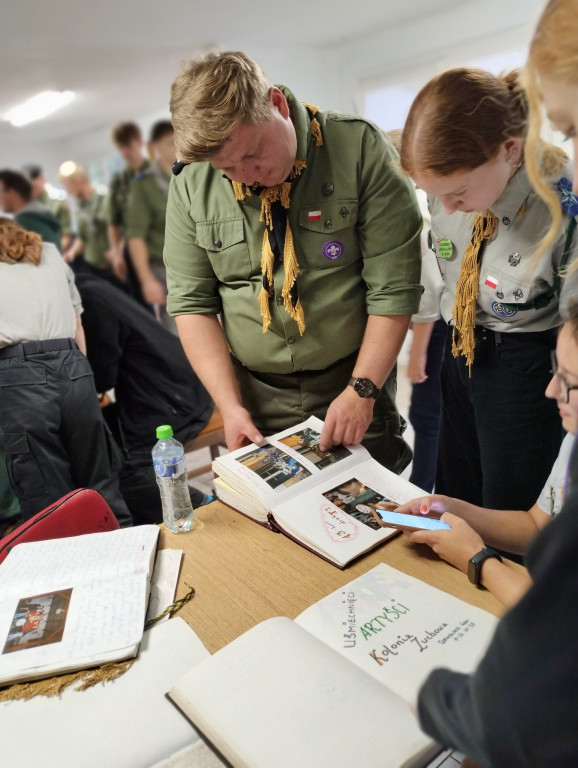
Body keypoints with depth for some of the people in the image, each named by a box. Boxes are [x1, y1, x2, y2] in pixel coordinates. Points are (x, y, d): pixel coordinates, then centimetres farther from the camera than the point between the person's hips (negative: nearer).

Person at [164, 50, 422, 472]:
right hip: (255, 394, 2)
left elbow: (393, 287, -13)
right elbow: (191, 302, -2)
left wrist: (362, 390, -17)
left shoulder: (361, 151, -13)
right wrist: (230, 405, -10)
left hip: (355, 379, -1)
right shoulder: (191, 183, -5)